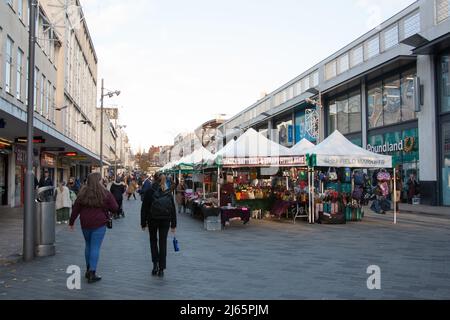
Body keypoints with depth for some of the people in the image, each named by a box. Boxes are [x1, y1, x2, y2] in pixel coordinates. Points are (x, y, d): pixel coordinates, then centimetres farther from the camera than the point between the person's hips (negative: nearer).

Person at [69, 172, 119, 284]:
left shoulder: (83, 193, 1)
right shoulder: (106, 194, -9)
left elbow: (75, 209, 5)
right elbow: (115, 208, -4)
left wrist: (71, 222, 14)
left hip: (85, 224, 4)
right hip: (99, 224, -4)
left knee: (88, 245, 20)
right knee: (95, 247, 0)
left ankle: (88, 269, 29)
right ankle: (92, 273, -2)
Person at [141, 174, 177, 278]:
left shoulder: (149, 192, -6)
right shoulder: (168, 193, 2)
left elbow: (144, 208, -5)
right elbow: (173, 209, 4)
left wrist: (143, 223, 2)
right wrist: (173, 224, 9)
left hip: (152, 220, -1)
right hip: (165, 221, 1)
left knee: (153, 241, 17)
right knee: (163, 243, 5)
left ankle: (155, 264, 5)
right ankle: (161, 269, 5)